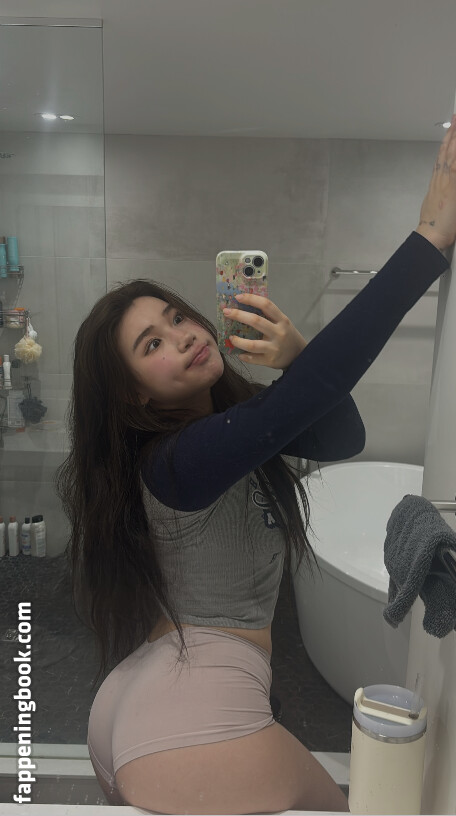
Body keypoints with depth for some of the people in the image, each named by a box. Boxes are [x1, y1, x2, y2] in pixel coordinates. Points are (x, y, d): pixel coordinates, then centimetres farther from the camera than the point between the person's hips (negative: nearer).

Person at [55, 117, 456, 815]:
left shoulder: (230, 414, 3)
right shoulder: (176, 461, -24)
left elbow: (342, 439, -5)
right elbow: (308, 393, -39)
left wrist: (297, 359, -24)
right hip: (198, 738, -9)